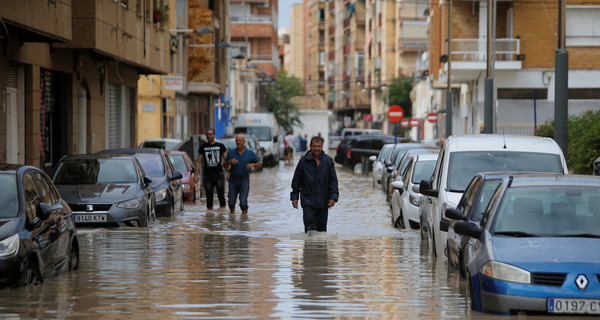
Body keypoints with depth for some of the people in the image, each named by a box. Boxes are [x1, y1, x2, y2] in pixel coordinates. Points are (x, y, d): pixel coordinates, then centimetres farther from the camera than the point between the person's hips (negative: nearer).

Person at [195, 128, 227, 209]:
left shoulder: (220, 146, 6)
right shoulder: (203, 147, 9)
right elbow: (198, 161, 11)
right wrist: (196, 174, 2)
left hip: (219, 174, -1)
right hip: (207, 175, 1)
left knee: (221, 195, -11)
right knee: (209, 197, 2)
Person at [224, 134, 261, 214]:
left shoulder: (250, 153, 1)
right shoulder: (231, 153, 4)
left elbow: (259, 164, 6)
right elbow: (225, 166, 9)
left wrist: (252, 165, -15)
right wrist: (229, 161, -12)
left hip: (244, 179, -2)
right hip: (233, 179, 2)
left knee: (243, 201, -5)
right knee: (231, 200, 3)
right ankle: (232, 213, 26)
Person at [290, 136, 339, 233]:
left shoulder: (328, 161, 1)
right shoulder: (304, 161, -2)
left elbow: (333, 181, 2)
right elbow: (296, 181, 4)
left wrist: (333, 197, -6)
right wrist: (294, 197, 1)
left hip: (323, 202, 2)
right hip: (308, 201, -2)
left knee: (321, 228, 10)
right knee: (309, 226, -10)